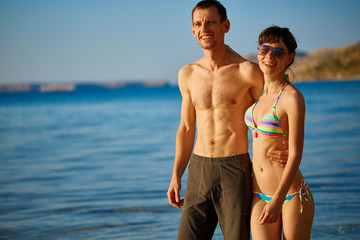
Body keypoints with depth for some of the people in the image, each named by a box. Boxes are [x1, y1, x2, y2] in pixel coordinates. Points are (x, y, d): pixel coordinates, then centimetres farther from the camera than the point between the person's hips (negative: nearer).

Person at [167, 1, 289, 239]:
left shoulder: (248, 72, -7)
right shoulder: (187, 74, 8)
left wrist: (283, 150, -18)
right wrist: (176, 177, 13)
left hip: (234, 170, -4)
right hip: (198, 169, 4)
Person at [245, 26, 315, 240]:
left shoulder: (293, 97, -14)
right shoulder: (259, 91, 5)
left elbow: (295, 154, -16)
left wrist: (278, 199, -21)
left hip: (292, 195, -5)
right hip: (259, 196, 5)